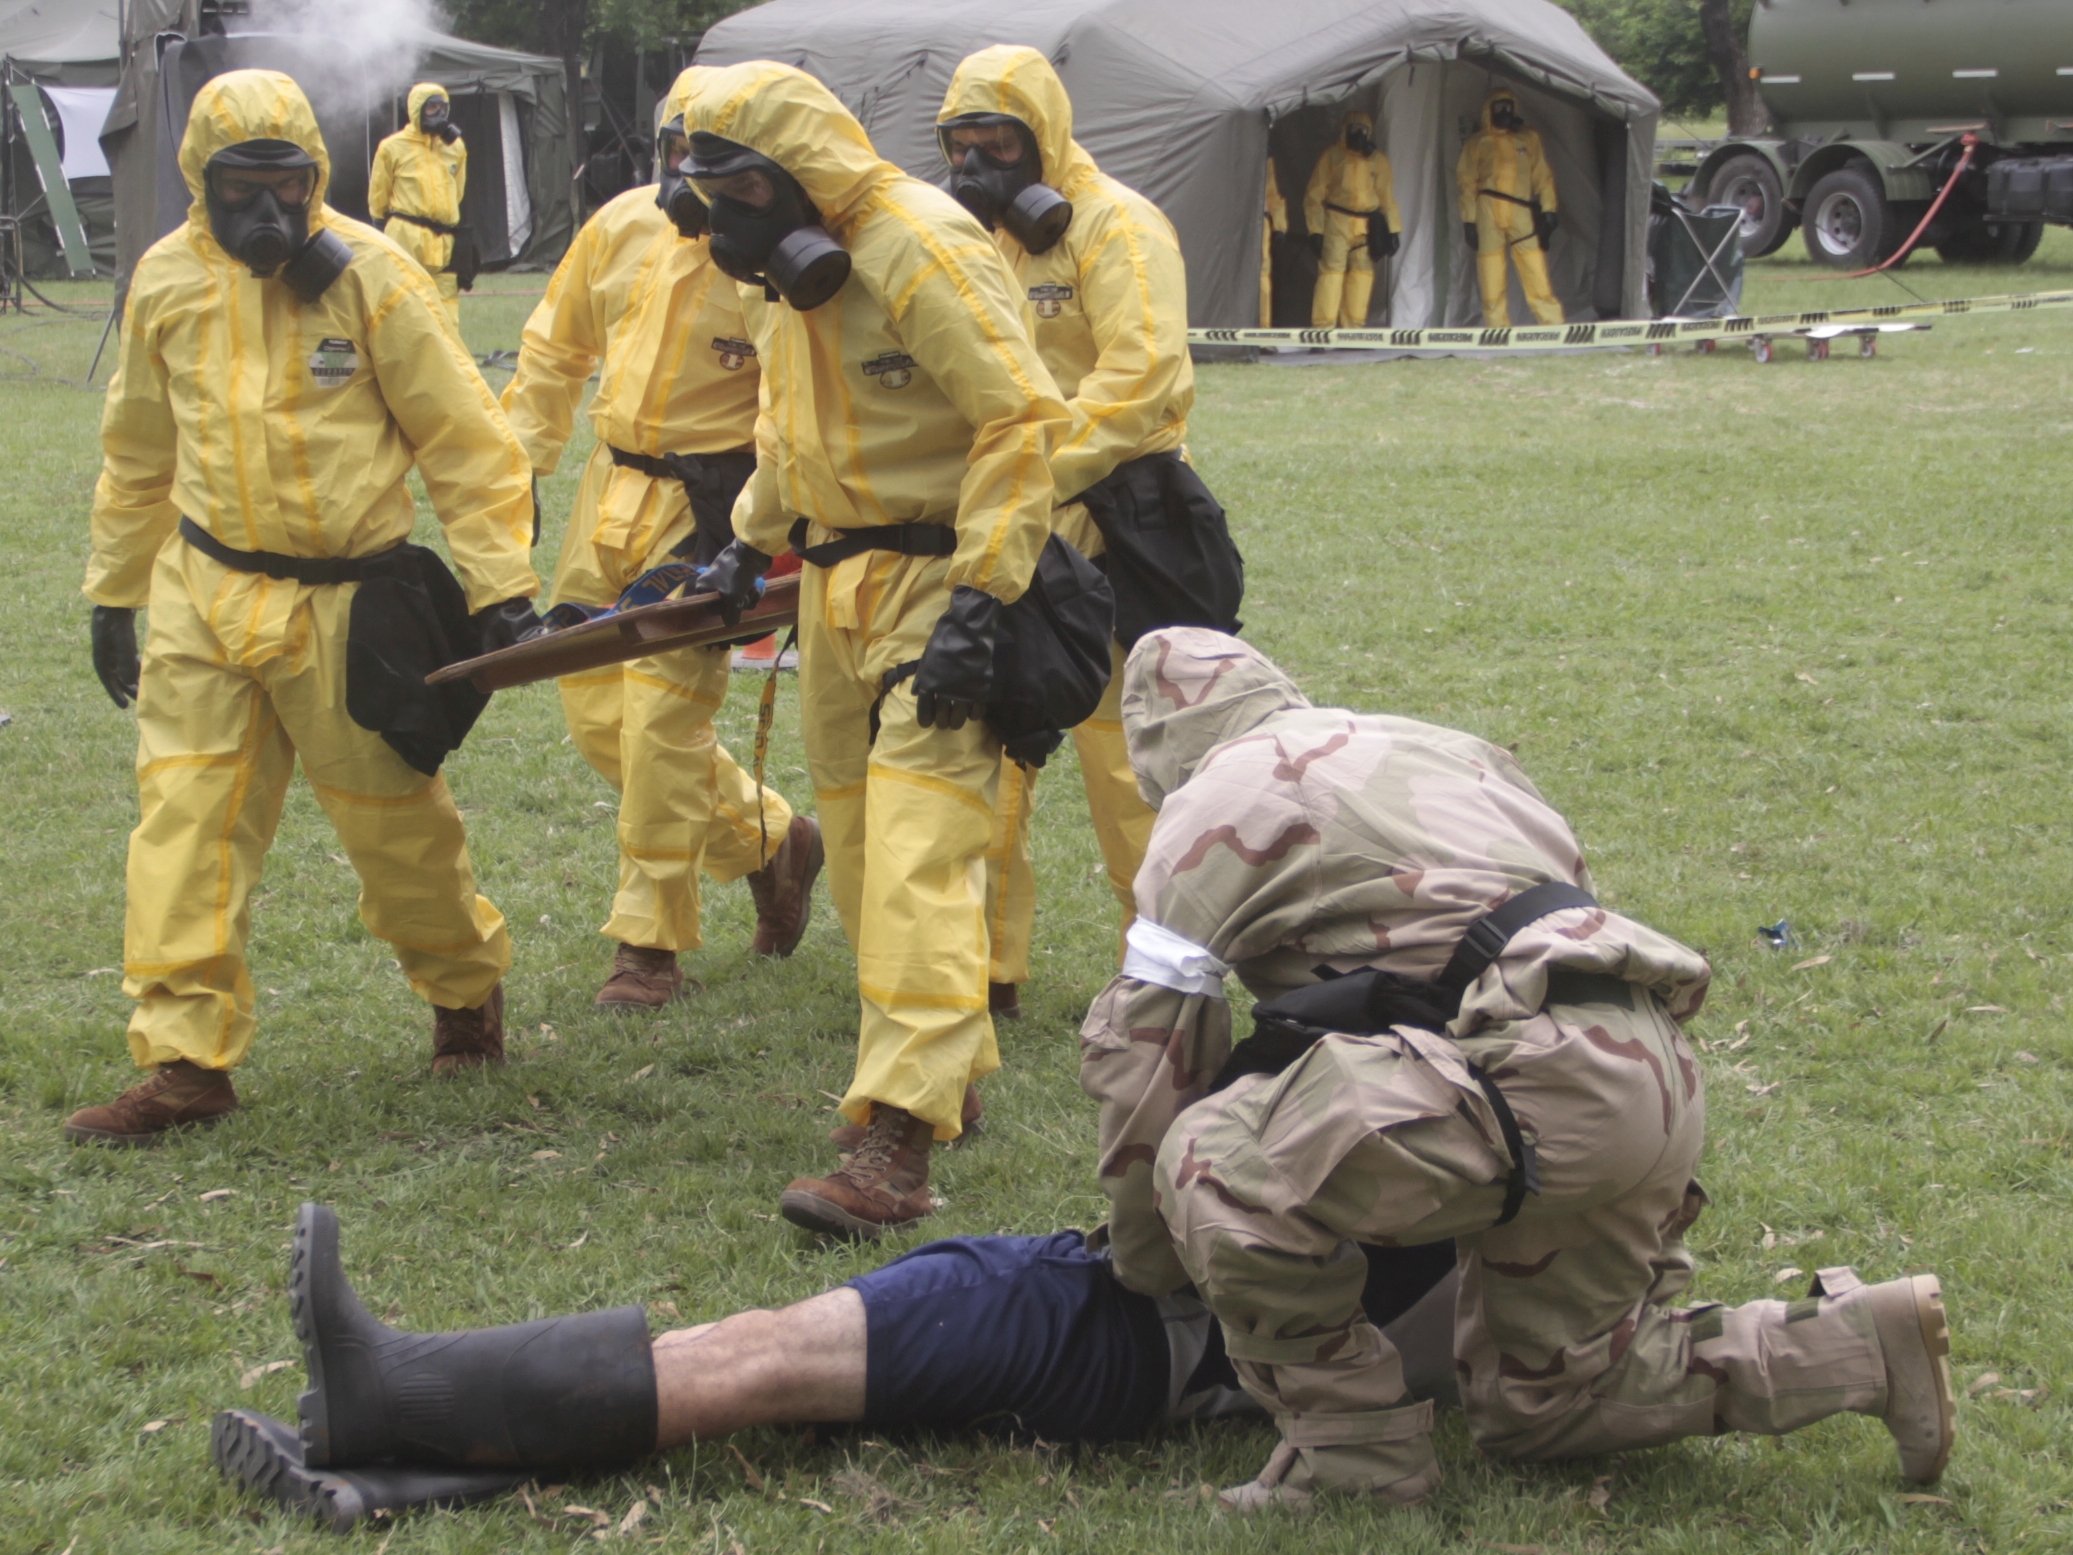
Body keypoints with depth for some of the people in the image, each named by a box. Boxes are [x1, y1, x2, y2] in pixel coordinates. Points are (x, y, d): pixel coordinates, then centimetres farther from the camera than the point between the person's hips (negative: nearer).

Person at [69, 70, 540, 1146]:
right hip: (204, 593, 3)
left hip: (343, 601, -3)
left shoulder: (368, 276, -10)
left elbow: (462, 440, -6)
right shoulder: (167, 282, 2)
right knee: (183, 818, -4)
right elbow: (138, 457, 15)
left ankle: (468, 991, 34)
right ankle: (185, 1060, 2)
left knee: (392, 813, 7)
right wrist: (111, 594, 18)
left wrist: (502, 589, -9)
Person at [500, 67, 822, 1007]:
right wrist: (517, 462, 16)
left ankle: (649, 941, 6)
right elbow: (557, 346, 18)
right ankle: (770, 841, 29)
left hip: (710, 505, -7)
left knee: (663, 720, -8)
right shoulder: (623, 225, 4)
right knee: (596, 714, 10)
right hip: (612, 491, 7)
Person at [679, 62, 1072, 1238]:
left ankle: (899, 1148, -18)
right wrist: (752, 542, 21)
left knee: (917, 860, -15)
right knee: (859, 845, 15)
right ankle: (950, 1070, 31)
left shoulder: (921, 248, -20)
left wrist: (976, 606, -26)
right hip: (839, 580, 9)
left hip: (940, 580, -9)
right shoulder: (786, 266, 9)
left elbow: (1027, 421, -24)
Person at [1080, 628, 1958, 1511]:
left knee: (1215, 1164, -12)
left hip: (1534, 1071, -9)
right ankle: (1859, 1343, 18)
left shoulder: (1217, 800, 7)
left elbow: (1145, 1045, 7)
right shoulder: (1430, 744, 30)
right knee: (1534, 1406, 21)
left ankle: (1358, 1450, -3)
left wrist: (1144, 1264, 19)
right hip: (1653, 1079, 9)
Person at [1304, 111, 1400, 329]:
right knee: (1332, 271, -12)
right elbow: (1314, 196, -2)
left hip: (1367, 226, 4)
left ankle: (1352, 328, 12)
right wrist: (1316, 229, -8)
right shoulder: (1332, 155, -2)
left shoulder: (1377, 159, 7)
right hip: (1337, 221, -4)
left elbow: (1387, 197, 12)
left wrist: (1394, 229, 7)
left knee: (1362, 274, 4)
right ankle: (1322, 329, -12)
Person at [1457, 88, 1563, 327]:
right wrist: (1469, 220, 0)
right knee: (1491, 285, -1)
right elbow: (1467, 184, 8)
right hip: (1488, 215, 0)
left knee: (1538, 279, -8)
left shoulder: (1529, 139, 13)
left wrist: (1548, 210, 0)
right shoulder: (1477, 143, 10)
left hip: (1522, 217, 0)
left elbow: (1542, 177, 10)